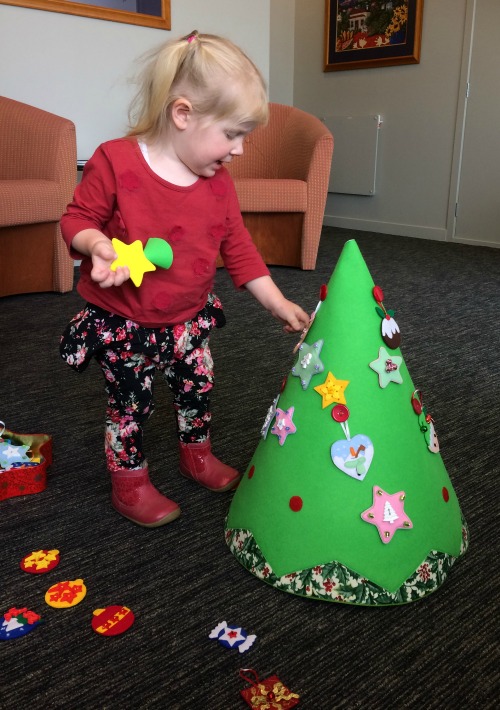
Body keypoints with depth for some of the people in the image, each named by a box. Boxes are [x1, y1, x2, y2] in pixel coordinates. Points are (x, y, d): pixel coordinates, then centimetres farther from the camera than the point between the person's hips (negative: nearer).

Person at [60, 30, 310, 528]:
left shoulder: (219, 184, -4)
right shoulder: (116, 161, -19)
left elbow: (238, 249, 3)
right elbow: (77, 219, -11)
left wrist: (279, 305, 1)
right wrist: (98, 245, -33)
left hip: (188, 318, 5)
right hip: (122, 322, -5)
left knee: (198, 388, 18)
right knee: (129, 403, 7)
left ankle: (197, 455, 45)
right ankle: (130, 483, 29)